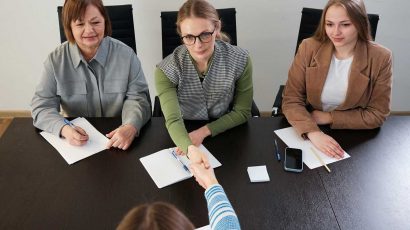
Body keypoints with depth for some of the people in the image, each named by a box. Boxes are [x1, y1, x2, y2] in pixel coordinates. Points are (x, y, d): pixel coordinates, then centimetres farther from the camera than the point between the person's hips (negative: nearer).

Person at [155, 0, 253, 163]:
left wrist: (204, 131, -18)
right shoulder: (166, 70, -17)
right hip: (183, 142, -1)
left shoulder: (240, 60, -14)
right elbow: (173, 120, -26)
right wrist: (191, 149, -46)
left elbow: (242, 112, -6)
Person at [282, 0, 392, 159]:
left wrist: (327, 117, -11)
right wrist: (313, 132, -27)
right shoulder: (308, 48, -8)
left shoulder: (380, 58, -10)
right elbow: (291, 100, -10)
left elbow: (376, 115, -5)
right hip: (307, 135, 0)